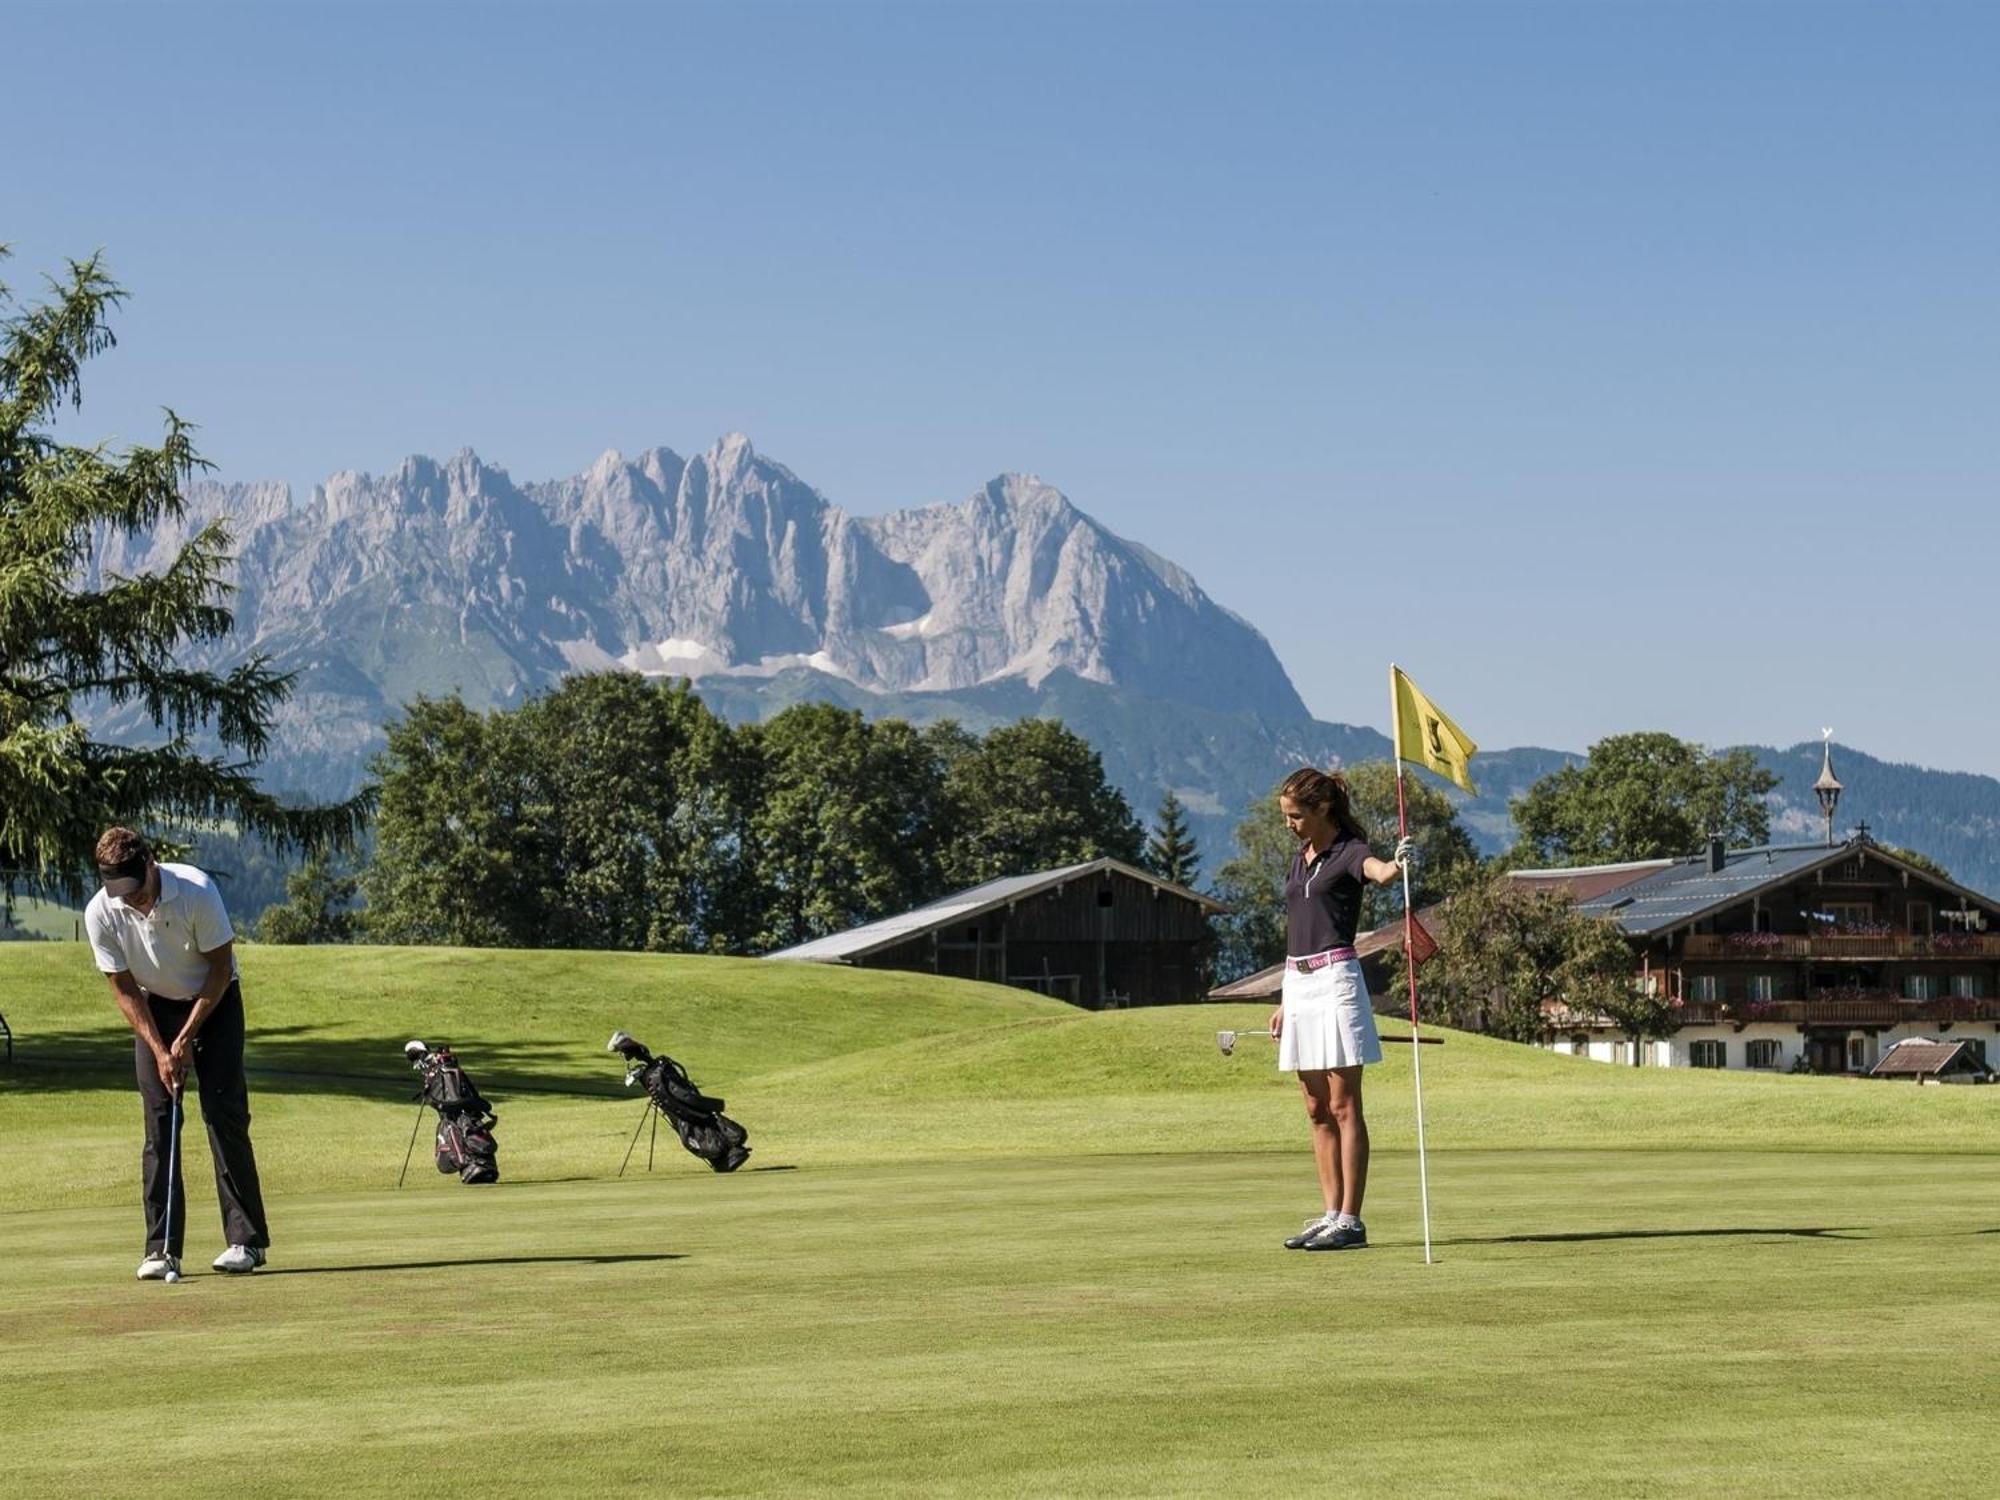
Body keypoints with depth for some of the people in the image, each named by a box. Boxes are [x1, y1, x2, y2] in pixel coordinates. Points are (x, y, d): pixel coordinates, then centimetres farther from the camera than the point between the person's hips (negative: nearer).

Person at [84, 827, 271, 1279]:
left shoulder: (197, 891, -27)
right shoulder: (100, 913, -19)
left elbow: (220, 968, -16)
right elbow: (124, 988, -9)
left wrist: (187, 1037, -16)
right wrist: (158, 1048, -17)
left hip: (213, 1003, -2)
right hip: (154, 1009, 2)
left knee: (224, 1114, -11)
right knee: (158, 1123, -5)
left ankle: (245, 1239, -8)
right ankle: (162, 1248, -3)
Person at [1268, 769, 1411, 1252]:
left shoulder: (1349, 852, -6)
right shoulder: (1299, 860, 18)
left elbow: (1377, 871, -30)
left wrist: (1396, 864, -54)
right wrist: (1284, 1002, 21)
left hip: (1335, 979, -8)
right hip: (1298, 982, 8)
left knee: (1343, 1107, -7)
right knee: (1318, 1111, 8)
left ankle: (1350, 1220, -6)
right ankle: (1330, 1216, 12)